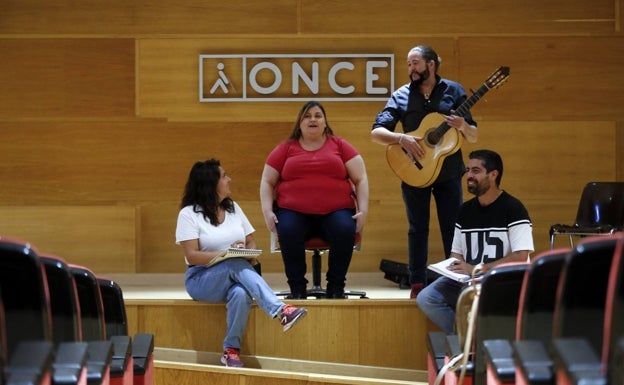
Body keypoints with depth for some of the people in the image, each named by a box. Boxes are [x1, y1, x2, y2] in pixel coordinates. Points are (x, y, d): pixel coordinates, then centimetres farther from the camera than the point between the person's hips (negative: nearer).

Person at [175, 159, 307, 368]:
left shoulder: (233, 208, 13)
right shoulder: (189, 214, -4)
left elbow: (251, 242, 14)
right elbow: (192, 256, -12)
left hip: (234, 277, 4)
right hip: (202, 279, -4)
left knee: (241, 293, -36)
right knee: (237, 266, -37)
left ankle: (231, 350, -26)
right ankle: (281, 310, -48)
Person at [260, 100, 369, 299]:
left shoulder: (340, 146, 13)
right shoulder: (286, 148, 14)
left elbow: (360, 179, 10)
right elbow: (267, 182, 13)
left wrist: (363, 210, -4)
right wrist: (267, 211, -3)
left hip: (336, 212, 0)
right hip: (294, 212, 0)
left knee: (345, 231, -34)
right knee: (288, 232, -35)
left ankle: (336, 287, -15)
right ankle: (297, 288, -19)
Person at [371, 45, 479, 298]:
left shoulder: (453, 91, 1)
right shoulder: (402, 96, 0)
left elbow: (474, 137, 2)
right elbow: (376, 132, -5)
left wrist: (463, 126, -20)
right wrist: (402, 139, -22)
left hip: (449, 172, 0)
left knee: (452, 229, 2)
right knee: (417, 229, 3)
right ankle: (417, 285, 8)